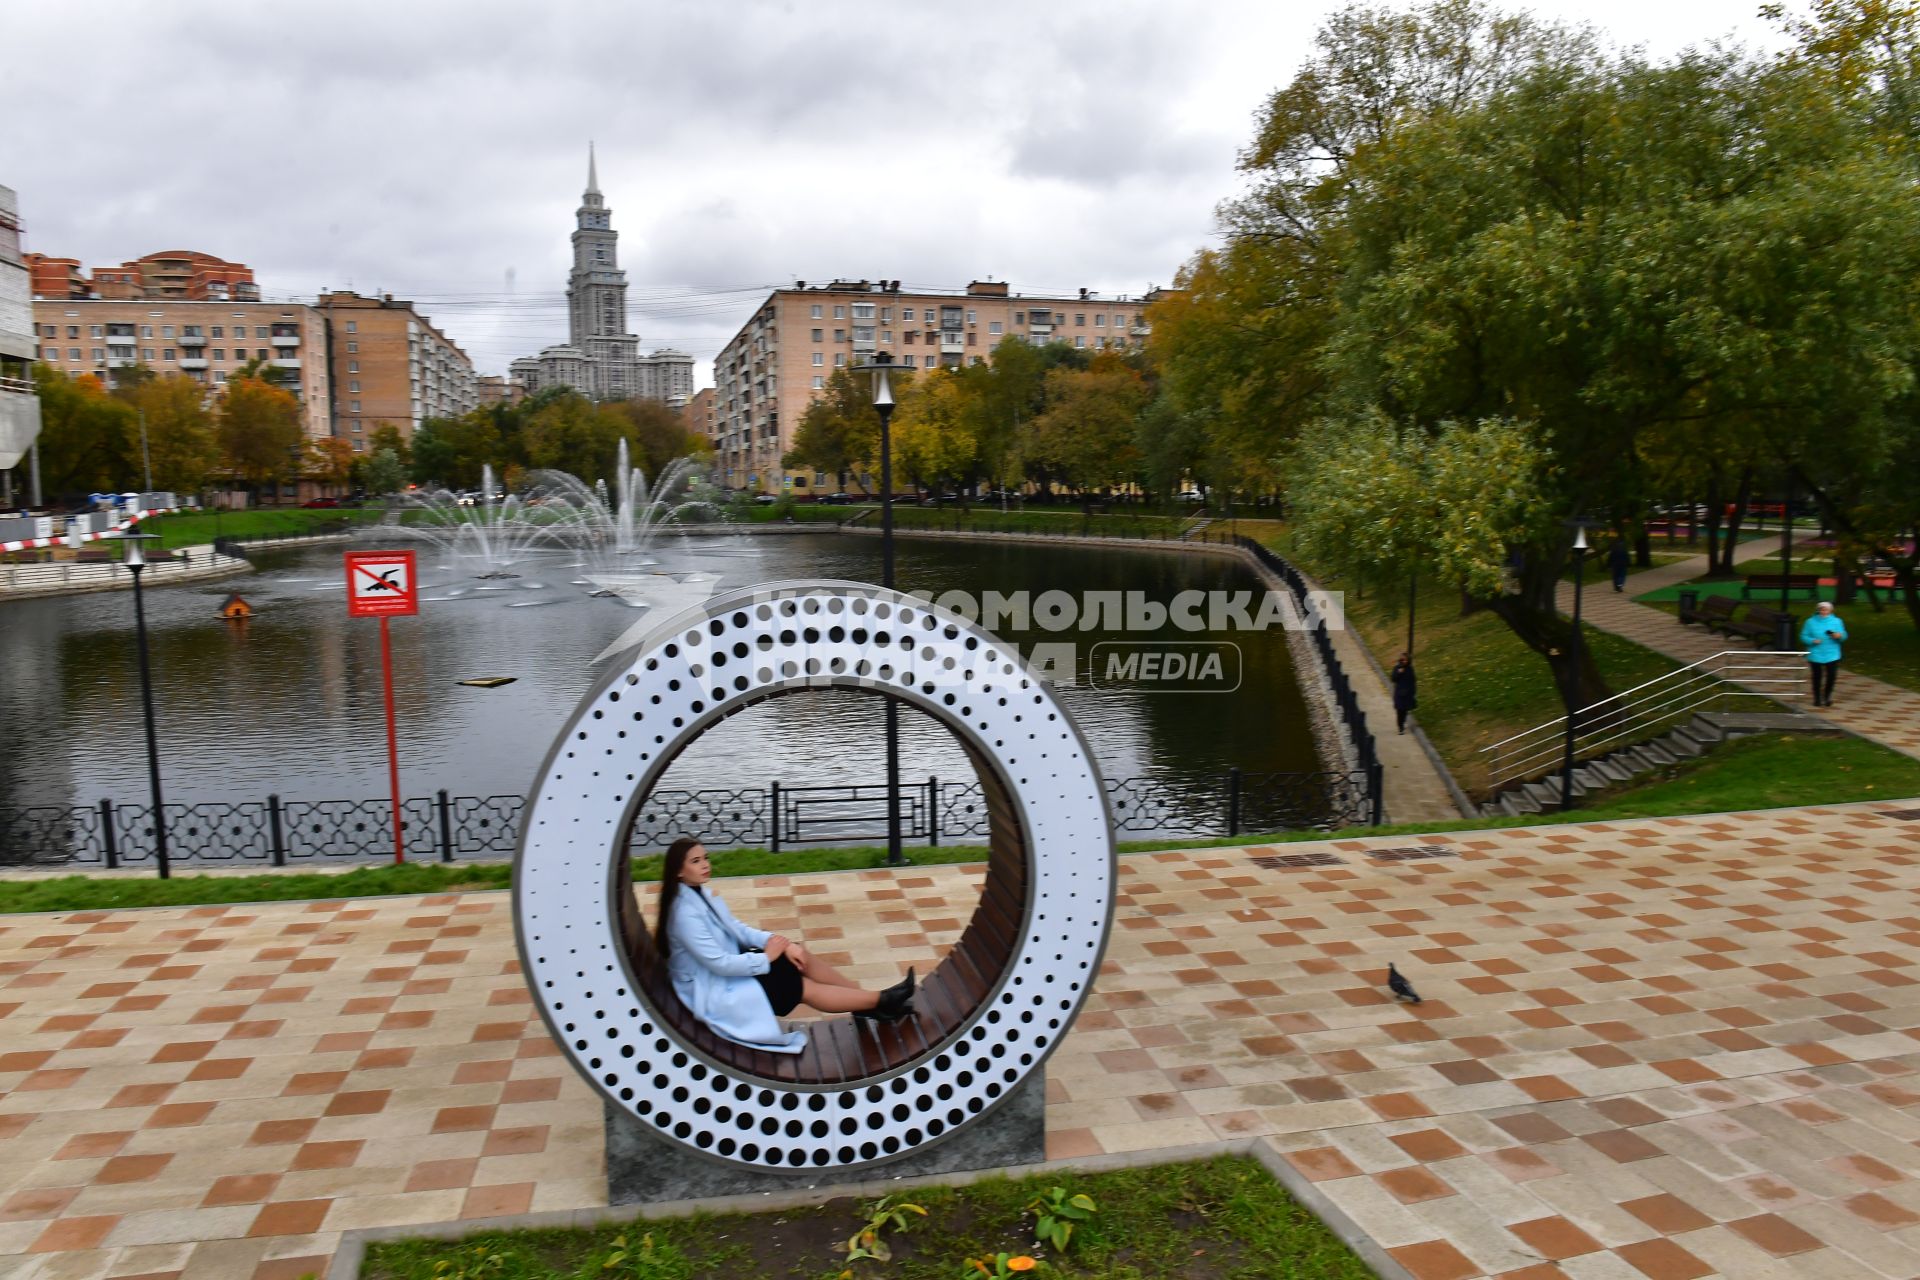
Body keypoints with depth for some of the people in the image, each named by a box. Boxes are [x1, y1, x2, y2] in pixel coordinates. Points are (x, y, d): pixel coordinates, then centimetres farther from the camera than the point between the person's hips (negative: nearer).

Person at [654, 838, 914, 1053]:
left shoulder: (701, 893, 2)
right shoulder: (686, 913, -28)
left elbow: (736, 929, 6)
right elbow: (719, 964, -28)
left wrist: (780, 942, -9)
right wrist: (766, 958, -15)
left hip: (728, 969, 9)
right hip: (712, 992, -9)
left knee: (800, 956, -1)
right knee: (805, 988, -10)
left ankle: (870, 1005, 3)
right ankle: (881, 1001, -1)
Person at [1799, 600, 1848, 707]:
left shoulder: (1837, 621, 6)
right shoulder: (1810, 622, 3)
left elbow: (1844, 635, 6)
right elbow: (1803, 636, 2)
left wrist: (1839, 636, -18)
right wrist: (1813, 640, -17)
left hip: (1832, 655, 1)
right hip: (1815, 655, -1)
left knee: (1831, 676, -4)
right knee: (1817, 677, 1)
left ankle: (1827, 696, 19)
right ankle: (1817, 698, 17)